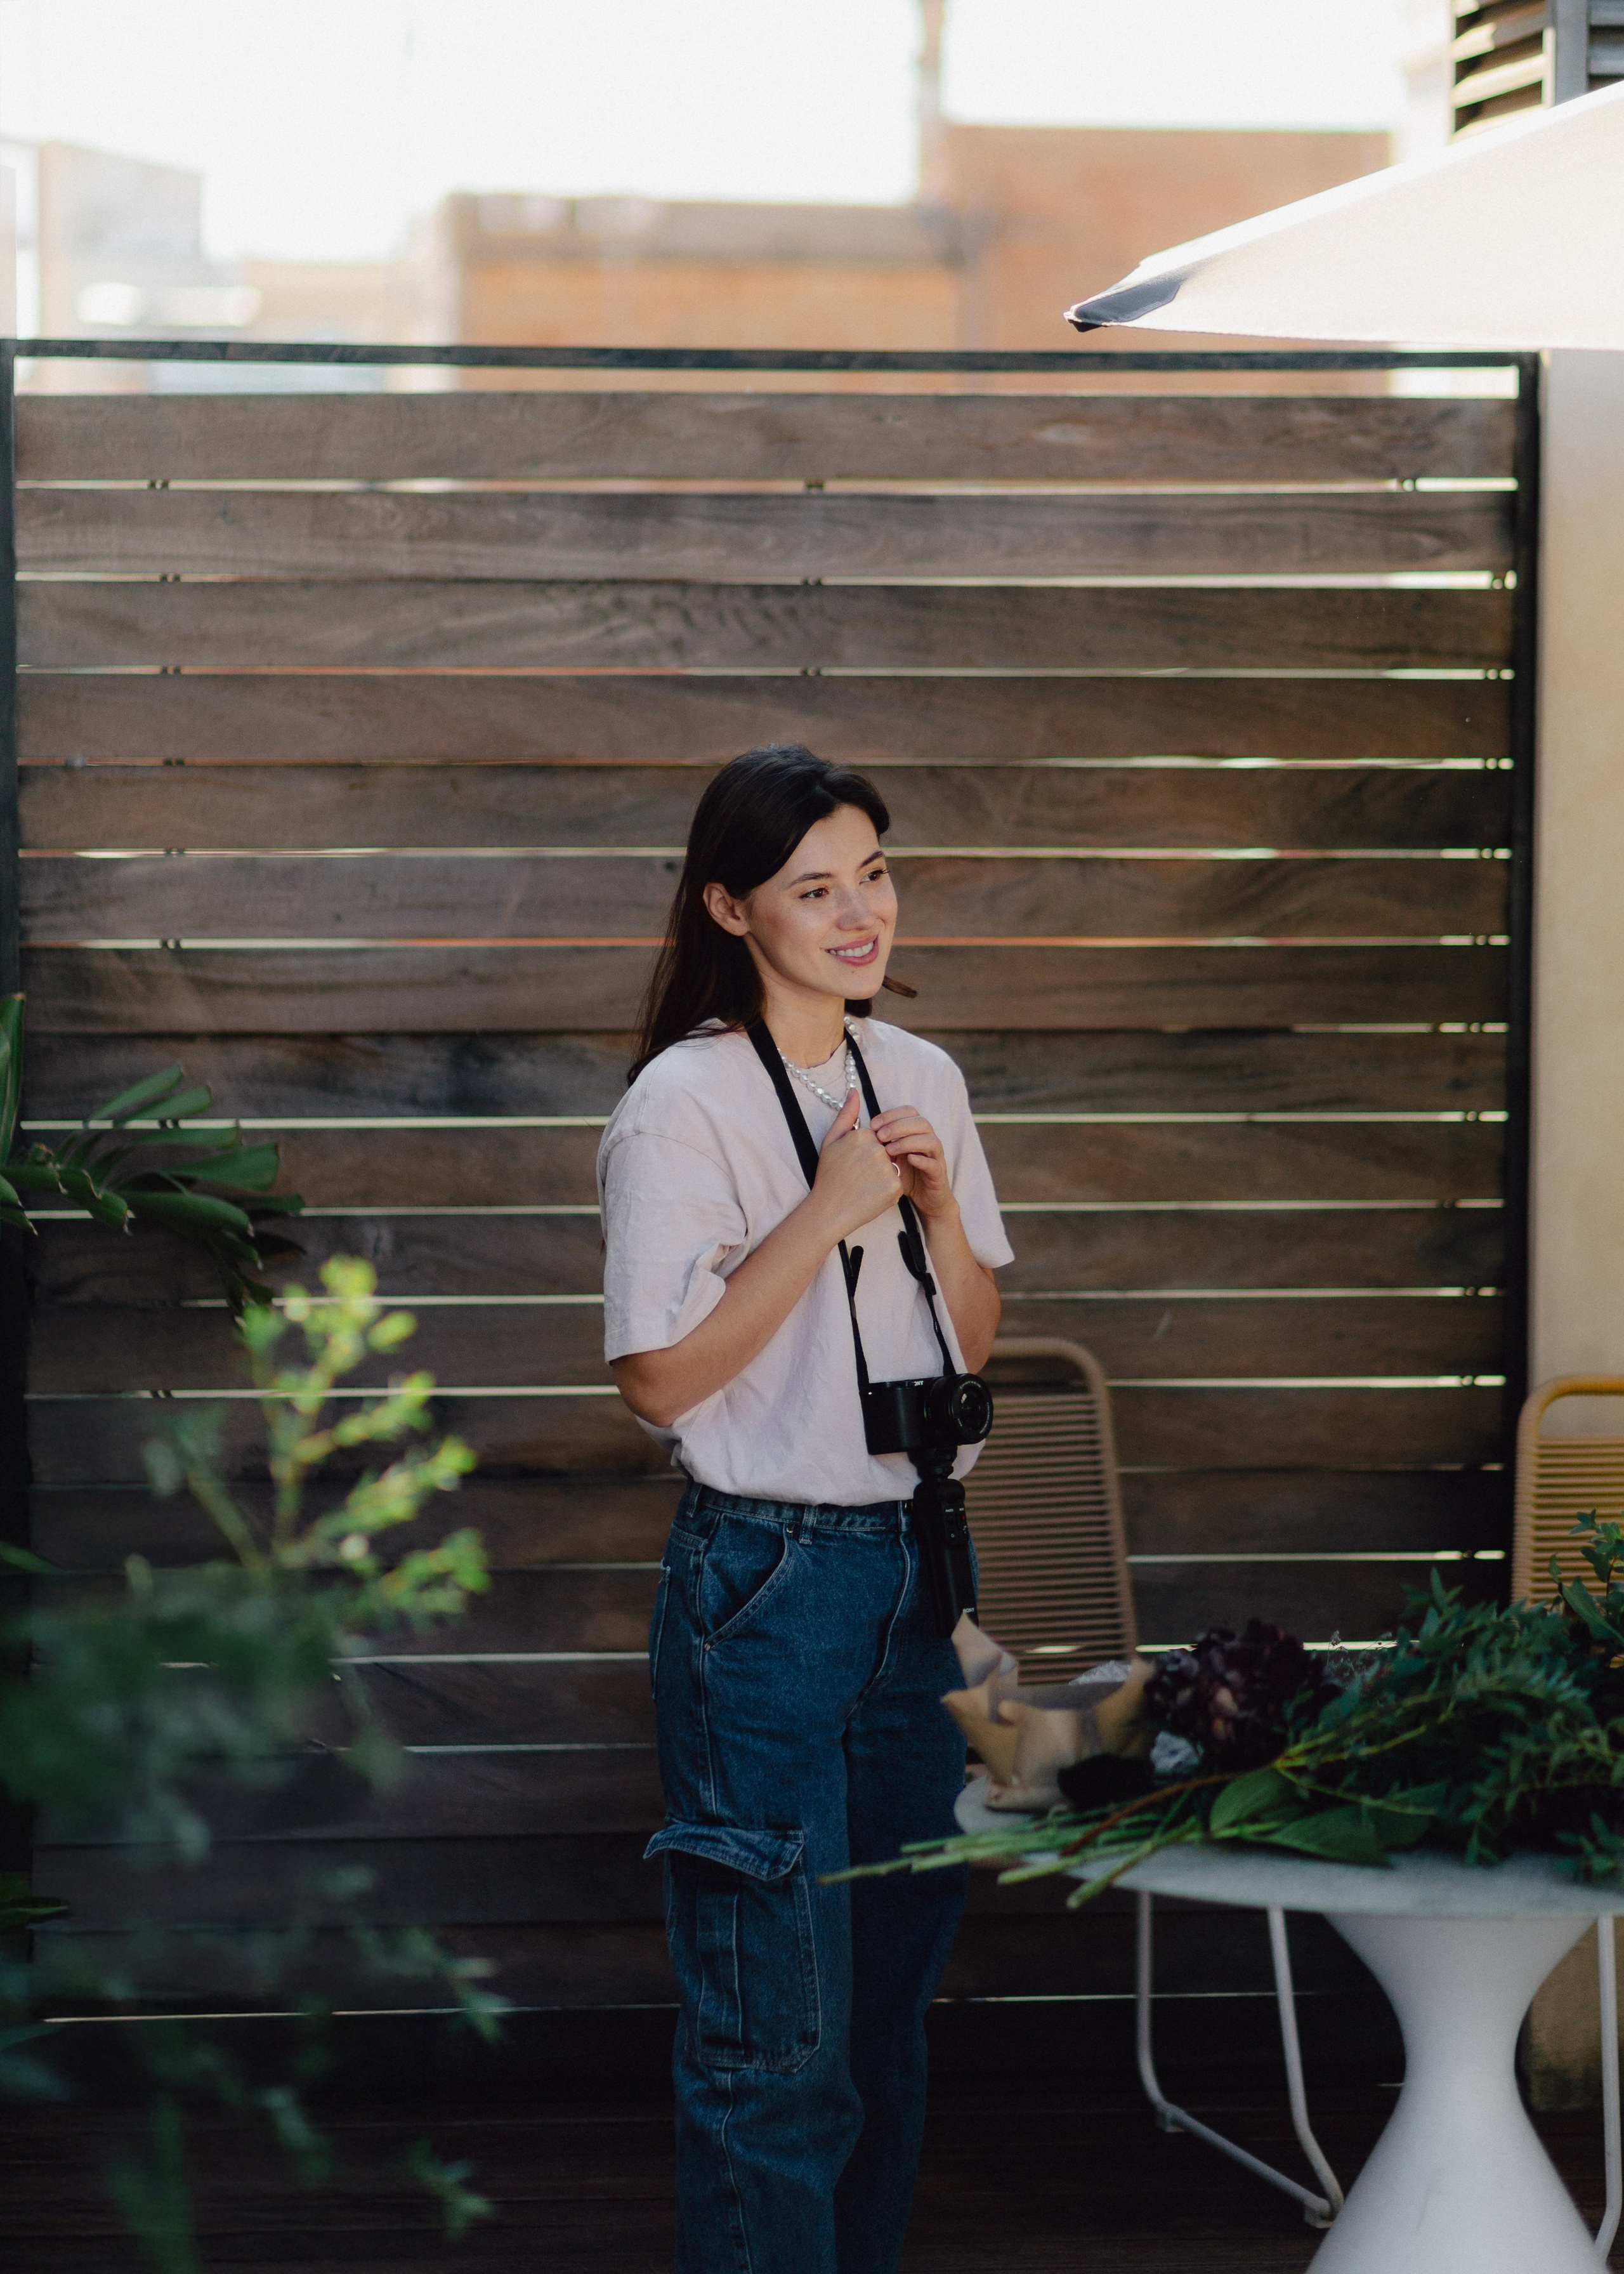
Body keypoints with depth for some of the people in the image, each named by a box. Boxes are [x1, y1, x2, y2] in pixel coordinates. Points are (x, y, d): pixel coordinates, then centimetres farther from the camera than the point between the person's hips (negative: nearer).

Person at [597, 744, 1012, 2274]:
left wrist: (938, 1202, -4)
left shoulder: (923, 1079, 9)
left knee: (894, 1989, 13)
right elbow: (661, 1378, -14)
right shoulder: (683, 1102, -11)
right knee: (775, 2026, -3)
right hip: (765, 1583, -6)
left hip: (919, 1562, 7)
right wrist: (829, 1210, -17)